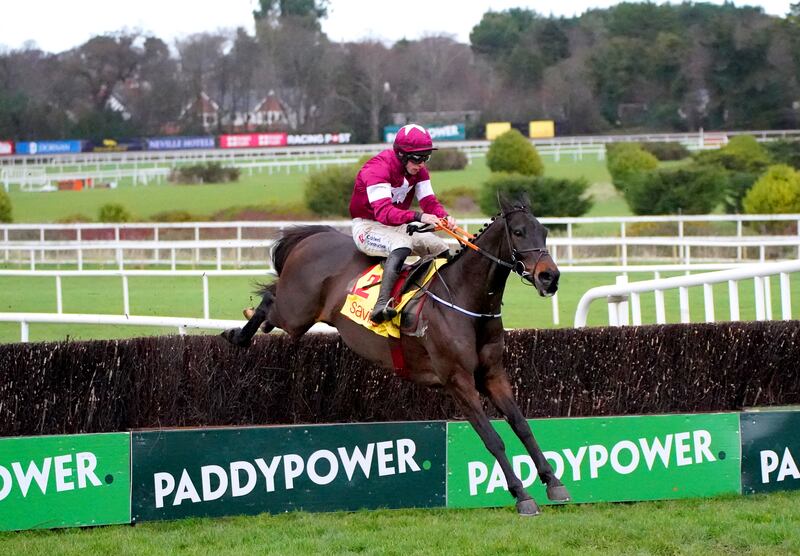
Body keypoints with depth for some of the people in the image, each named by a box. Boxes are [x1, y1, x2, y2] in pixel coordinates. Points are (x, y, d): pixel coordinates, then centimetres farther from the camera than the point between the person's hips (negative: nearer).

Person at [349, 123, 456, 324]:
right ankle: (382, 305, -50)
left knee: (441, 248, -4)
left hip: (397, 227, 8)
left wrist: (445, 217, -30)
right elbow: (383, 212, -37)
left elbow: (429, 201, -7)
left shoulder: (418, 171, 1)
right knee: (402, 244, -37)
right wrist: (418, 216, -51)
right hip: (368, 227, -8)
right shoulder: (378, 169, -25)